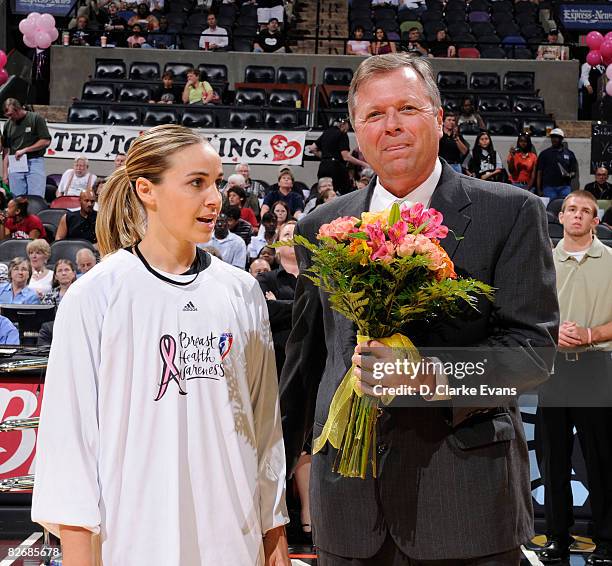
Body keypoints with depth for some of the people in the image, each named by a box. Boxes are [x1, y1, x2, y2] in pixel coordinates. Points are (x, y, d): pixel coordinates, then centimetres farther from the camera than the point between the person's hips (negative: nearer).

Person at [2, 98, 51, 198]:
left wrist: (25, 150, -9)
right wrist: (5, 173, 7)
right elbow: (6, 150, 14)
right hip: (15, 165, 4)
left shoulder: (36, 118, -1)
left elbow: (46, 141, -5)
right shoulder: (8, 124, 12)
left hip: (35, 163, -4)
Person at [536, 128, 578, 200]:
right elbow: (539, 173, 6)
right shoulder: (545, 154, 9)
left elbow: (574, 172, 13)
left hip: (565, 187, 1)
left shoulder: (569, 154, 12)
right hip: (549, 188, -1)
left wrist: (569, 175, -10)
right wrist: (539, 190, -1)